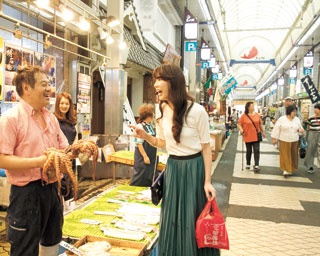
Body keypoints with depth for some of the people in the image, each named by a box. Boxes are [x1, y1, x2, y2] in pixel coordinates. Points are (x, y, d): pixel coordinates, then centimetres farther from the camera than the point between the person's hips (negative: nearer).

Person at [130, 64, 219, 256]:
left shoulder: (197, 111, -17)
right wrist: (145, 136, -9)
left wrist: (207, 181, -12)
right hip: (172, 168, 5)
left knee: (193, 220, 7)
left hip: (193, 168, -5)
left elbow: (206, 148, -11)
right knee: (172, 220, 15)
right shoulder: (163, 111, 0)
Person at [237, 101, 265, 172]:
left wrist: (263, 132, 18)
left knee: (256, 151, -3)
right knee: (249, 151, 10)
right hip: (248, 136, -2)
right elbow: (239, 124, -3)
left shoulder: (257, 115, 3)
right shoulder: (244, 116, -6)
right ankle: (248, 164, 27)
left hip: (256, 136, 2)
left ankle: (256, 165, -1)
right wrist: (241, 130, -21)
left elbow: (260, 124, 13)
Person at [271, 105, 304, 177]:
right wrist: (274, 138, -8)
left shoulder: (297, 119, 3)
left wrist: (300, 130, -8)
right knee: (285, 155, -2)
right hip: (284, 141, -4)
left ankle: (290, 169, 24)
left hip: (294, 141, 4)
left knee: (293, 155, 10)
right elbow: (276, 129, -8)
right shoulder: (281, 119, -10)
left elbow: (300, 128, 16)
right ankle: (286, 170, 3)